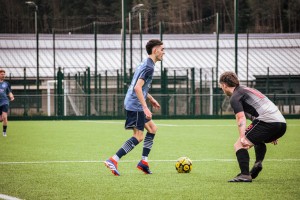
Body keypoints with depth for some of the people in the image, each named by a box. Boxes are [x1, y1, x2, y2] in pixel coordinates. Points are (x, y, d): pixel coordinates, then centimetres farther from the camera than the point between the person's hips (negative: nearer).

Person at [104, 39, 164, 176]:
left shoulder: (146, 64, 17)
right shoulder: (149, 67, -15)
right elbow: (137, 88, -24)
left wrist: (151, 99, 32)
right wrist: (145, 107, -27)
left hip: (132, 104, 11)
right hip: (135, 105, -11)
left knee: (152, 128, 17)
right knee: (138, 136, -10)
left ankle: (144, 162, 16)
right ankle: (113, 160, -15)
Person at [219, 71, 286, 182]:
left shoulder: (235, 97, 2)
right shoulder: (247, 90, 31)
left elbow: (241, 118, -16)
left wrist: (243, 138, -27)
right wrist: (272, 134, 44)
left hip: (266, 122, -9)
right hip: (281, 123, 9)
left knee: (239, 145, -7)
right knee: (259, 141, 37)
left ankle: (245, 175, -21)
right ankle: (258, 163, 15)